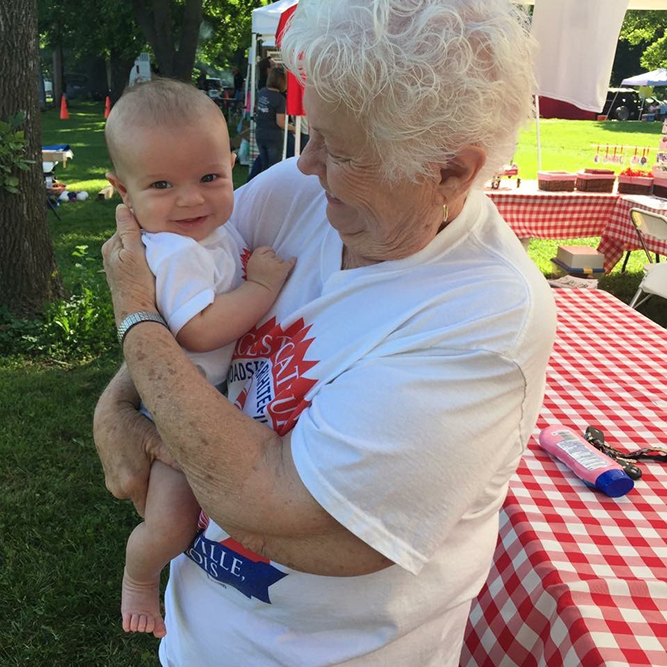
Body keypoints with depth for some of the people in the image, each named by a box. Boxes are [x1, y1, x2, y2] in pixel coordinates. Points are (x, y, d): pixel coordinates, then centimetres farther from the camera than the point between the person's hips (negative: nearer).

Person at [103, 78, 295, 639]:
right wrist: (264, 284, -29)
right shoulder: (174, 253, -29)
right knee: (171, 522, -12)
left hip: (224, 396, 9)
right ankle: (139, 578, 20)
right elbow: (200, 330, -38)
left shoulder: (214, 228, 1)